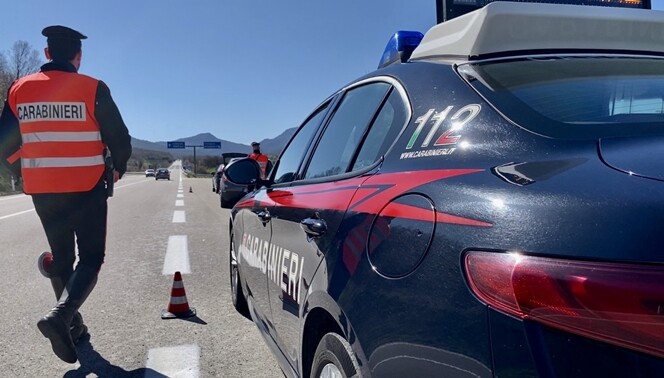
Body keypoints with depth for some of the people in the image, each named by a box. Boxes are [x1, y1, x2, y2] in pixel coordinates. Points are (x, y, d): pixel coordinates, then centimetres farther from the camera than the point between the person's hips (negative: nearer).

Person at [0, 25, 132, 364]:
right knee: (91, 258, 4)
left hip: (42, 192, 4)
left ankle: (73, 325, 26)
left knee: (61, 258, 18)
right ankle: (61, 314, -18)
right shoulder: (93, 89, -9)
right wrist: (117, 169, 13)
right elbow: (120, 139, -7)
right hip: (87, 190, -4)